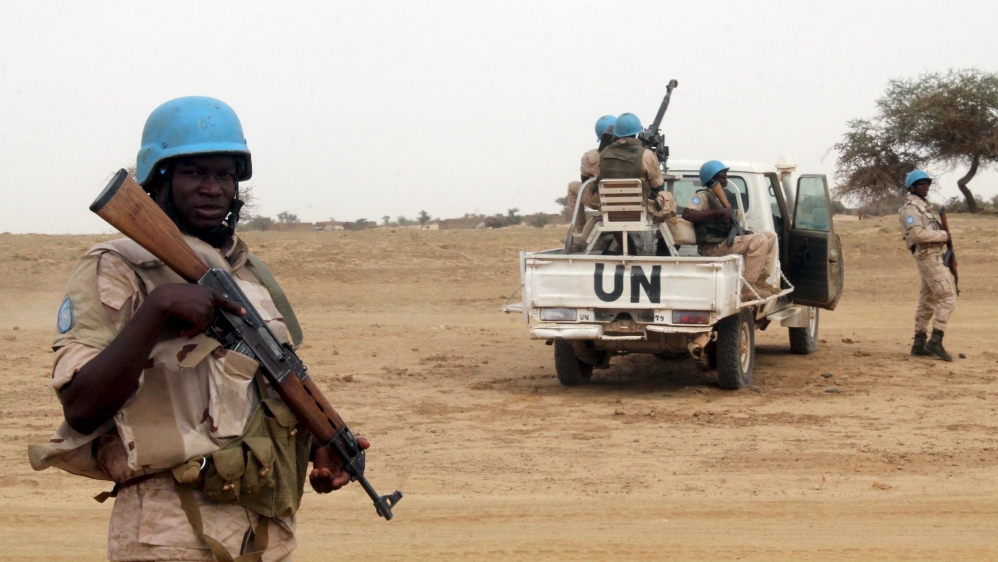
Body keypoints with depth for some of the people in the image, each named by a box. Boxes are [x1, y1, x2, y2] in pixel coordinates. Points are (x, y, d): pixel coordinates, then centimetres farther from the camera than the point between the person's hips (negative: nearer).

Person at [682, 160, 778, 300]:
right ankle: (748, 288, -28)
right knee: (759, 240, -26)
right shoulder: (703, 196, -7)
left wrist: (745, 233, 8)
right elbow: (687, 213, -26)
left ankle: (761, 281, 4)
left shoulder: (719, 196, 22)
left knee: (771, 236, 12)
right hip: (713, 245, -10)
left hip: (725, 240, 10)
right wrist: (718, 212, -30)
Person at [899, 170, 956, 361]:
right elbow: (917, 234, -23)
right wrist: (943, 235, -15)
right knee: (948, 297, -14)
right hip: (929, 257, -10)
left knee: (927, 301, 11)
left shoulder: (921, 206, 21)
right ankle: (936, 341, -18)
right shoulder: (911, 207, -11)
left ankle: (919, 344, 14)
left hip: (935, 256, 10)